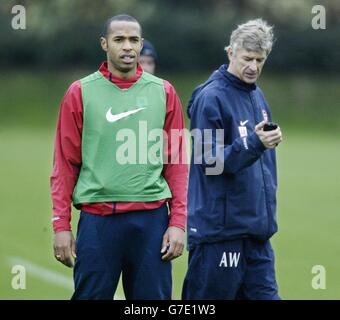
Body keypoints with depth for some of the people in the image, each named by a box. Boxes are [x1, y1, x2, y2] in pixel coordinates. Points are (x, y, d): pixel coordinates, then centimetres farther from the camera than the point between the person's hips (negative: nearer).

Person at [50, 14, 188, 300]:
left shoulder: (163, 92, 7)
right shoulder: (80, 92, 4)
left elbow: (177, 163, 7)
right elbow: (65, 164, 4)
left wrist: (178, 222, -1)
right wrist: (61, 225, -2)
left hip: (151, 220, 1)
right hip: (97, 220, -1)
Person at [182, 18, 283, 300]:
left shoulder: (257, 96, 14)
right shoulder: (211, 97, -11)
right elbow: (211, 160, -16)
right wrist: (254, 143, -26)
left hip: (255, 225, 8)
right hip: (219, 225, -8)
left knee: (263, 294, 5)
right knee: (210, 297, -3)